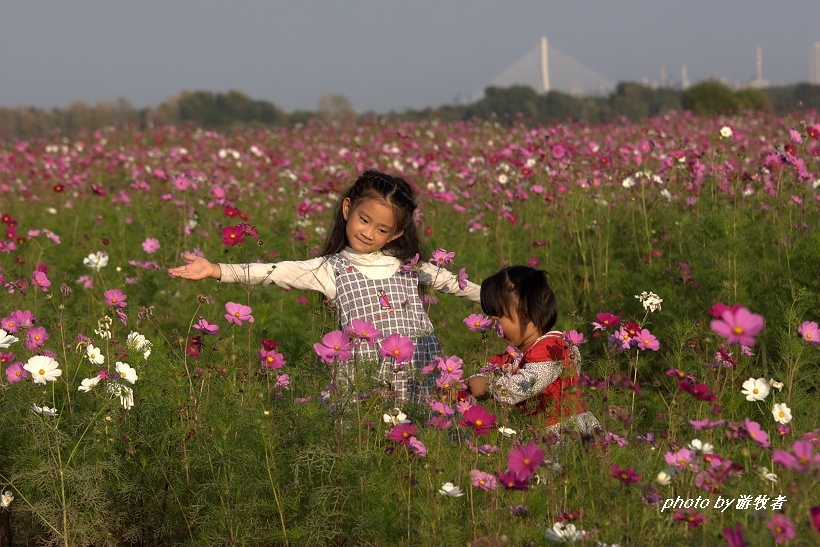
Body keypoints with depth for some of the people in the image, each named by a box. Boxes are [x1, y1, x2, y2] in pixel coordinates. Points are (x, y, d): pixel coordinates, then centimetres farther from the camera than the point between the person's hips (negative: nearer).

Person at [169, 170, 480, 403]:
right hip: (366, 380, -2)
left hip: (422, 374, 2)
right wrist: (215, 271, -15)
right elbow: (277, 273, -5)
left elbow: (449, 281, 29)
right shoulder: (332, 269, 5)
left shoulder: (407, 264, 14)